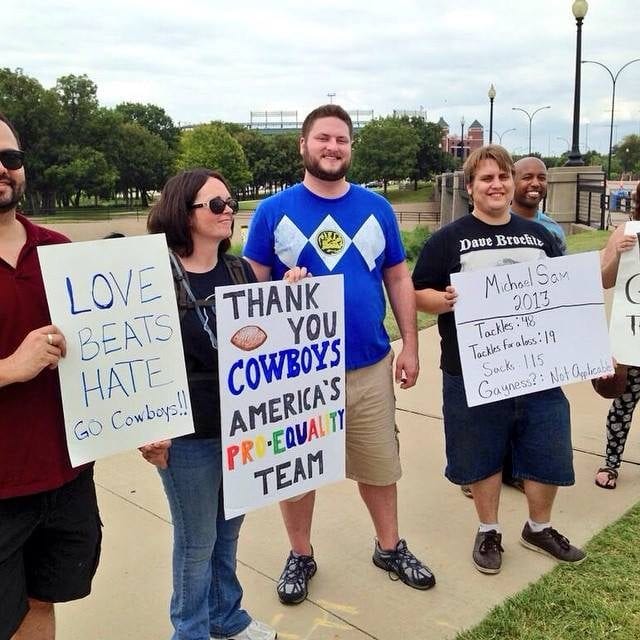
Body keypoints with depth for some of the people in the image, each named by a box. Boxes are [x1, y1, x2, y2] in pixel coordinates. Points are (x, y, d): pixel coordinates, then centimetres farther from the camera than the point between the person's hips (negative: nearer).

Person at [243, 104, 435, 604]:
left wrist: (410, 345, 6)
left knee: (379, 464, 15)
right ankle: (300, 556, 35)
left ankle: (390, 548, 38)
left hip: (370, 366, 2)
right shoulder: (274, 211, -2)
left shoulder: (377, 208, 5)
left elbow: (399, 279, 9)